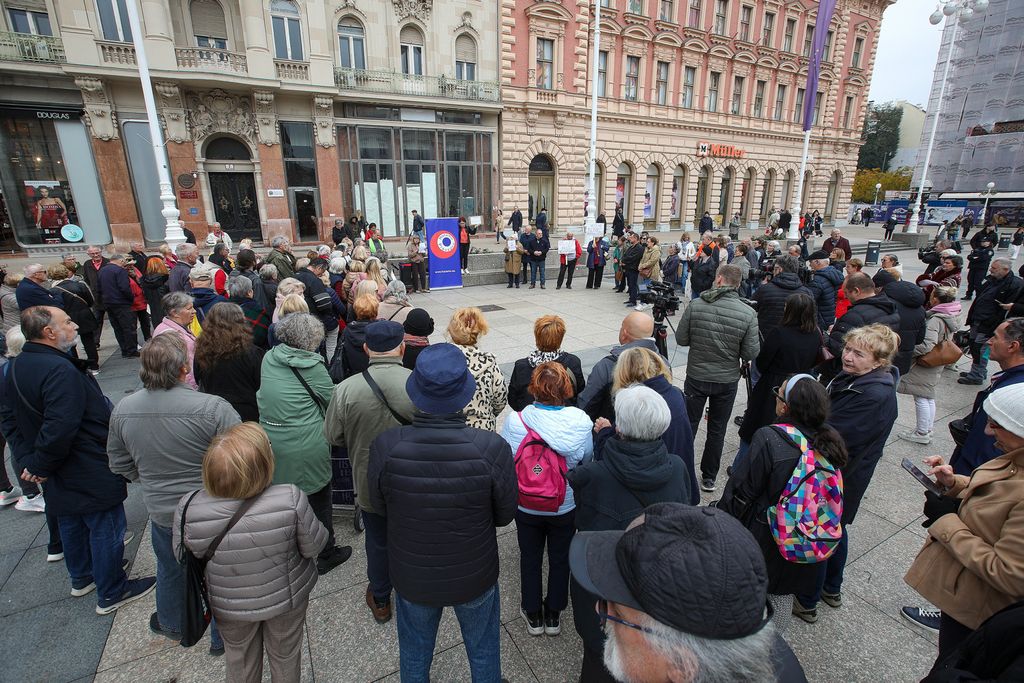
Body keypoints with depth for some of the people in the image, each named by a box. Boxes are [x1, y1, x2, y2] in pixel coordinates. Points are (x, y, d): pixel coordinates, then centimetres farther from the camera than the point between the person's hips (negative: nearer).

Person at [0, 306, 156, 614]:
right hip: (93, 475, -10)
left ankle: (81, 578, 46)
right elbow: (59, 429, -34)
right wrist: (40, 466, -17)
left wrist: (27, 459, 4)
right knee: (106, 530, 6)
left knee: (71, 525, 26)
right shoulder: (61, 371, -29)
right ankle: (111, 593, 21)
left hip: (59, 479, 10)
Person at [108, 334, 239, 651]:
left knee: (169, 570, 31)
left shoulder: (122, 409, -11)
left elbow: (120, 465, 3)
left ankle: (171, 624, 56)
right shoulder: (212, 407, -30)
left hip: (161, 511, 5)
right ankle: (222, 638, 39)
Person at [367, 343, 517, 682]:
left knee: (414, 654, 32)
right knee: (483, 651, 30)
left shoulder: (384, 447, -29)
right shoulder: (493, 449, -32)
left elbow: (380, 507, -9)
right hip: (475, 577, -1)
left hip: (412, 577, 1)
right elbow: (505, 514, -14)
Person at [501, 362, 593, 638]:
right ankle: (553, 614, 45)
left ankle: (533, 615, 45)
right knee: (560, 558, 25)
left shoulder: (514, 421, -25)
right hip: (566, 507, 0)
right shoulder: (581, 422, -24)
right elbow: (589, 460, -8)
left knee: (530, 558, 24)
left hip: (525, 506, 0)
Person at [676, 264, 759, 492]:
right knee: (717, 430, 15)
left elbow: (681, 339, -7)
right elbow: (751, 354, -10)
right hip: (727, 381, 0)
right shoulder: (748, 314, -13)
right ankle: (708, 478, 27)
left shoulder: (695, 305, -13)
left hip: (696, 377, 0)